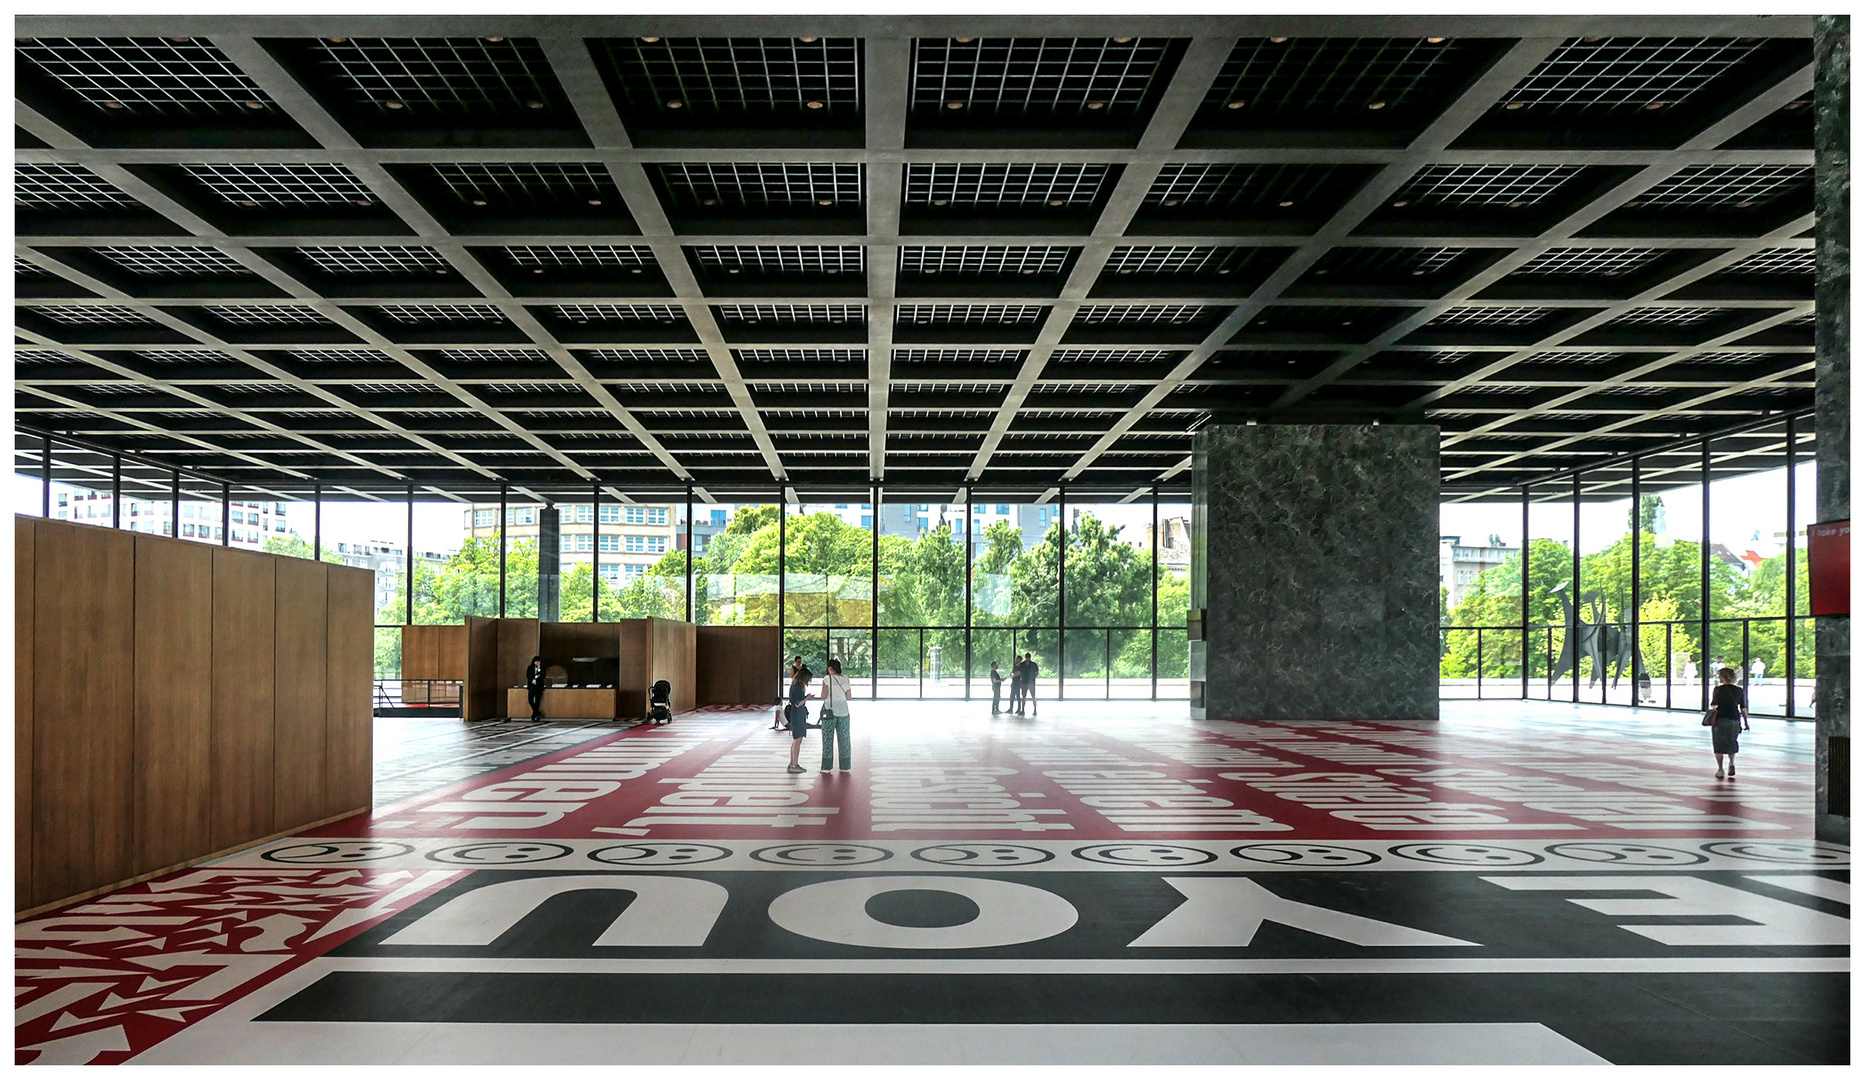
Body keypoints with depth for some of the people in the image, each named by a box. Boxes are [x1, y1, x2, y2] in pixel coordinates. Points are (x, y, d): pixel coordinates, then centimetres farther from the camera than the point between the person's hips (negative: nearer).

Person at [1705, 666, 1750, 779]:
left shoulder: (1718, 689, -9)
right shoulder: (1739, 690, 2)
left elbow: (1714, 706, -12)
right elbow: (1743, 709, 5)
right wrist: (1746, 723, 12)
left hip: (1720, 720, -4)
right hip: (1734, 720, 4)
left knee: (1718, 745, 7)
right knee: (1731, 744, 22)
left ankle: (1720, 770, 8)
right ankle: (1732, 763, 2)